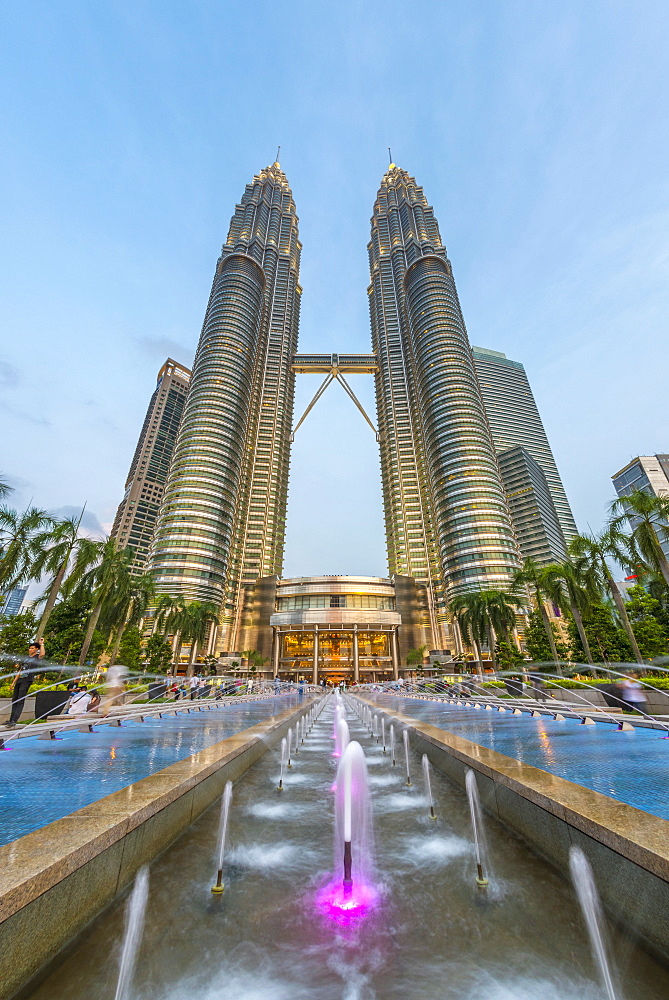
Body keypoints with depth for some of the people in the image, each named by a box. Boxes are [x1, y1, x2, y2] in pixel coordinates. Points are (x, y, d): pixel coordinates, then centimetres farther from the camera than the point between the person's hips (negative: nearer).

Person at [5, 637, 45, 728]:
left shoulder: (37, 657, 0)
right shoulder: (26, 658, 20)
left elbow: (42, 654, -26)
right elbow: (20, 670, 23)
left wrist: (42, 644, -17)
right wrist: (14, 681, 17)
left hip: (27, 681, -7)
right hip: (19, 680, 7)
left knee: (20, 701, -10)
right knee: (14, 700, 10)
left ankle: (14, 721, -12)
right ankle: (11, 720, 18)